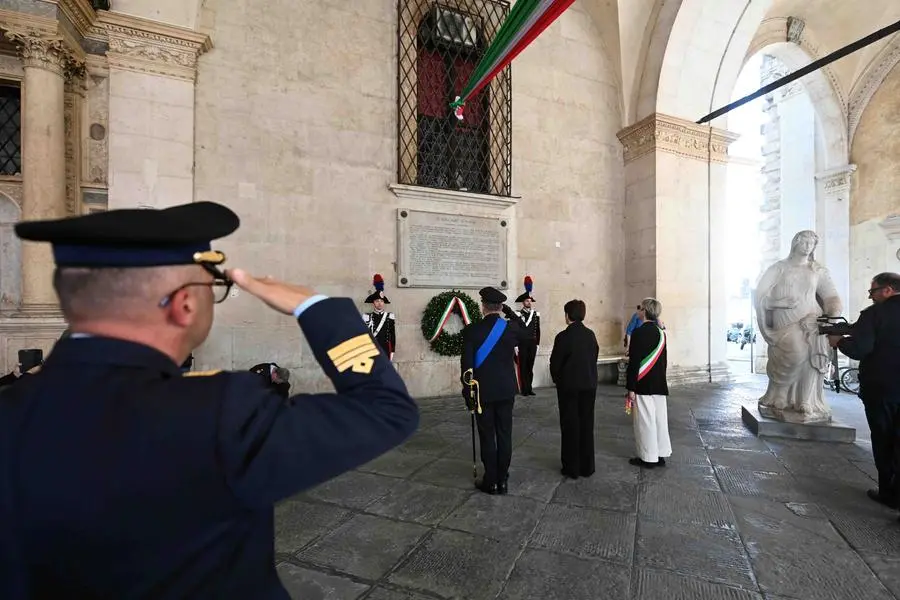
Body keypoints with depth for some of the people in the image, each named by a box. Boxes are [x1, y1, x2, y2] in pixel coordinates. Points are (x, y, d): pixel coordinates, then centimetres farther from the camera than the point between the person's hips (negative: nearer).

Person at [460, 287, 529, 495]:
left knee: (487, 437, 8)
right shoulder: (511, 328, -5)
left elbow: (466, 363, -11)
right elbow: (527, 335, 19)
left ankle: (491, 481, 18)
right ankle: (502, 480, 22)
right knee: (504, 435, 12)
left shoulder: (471, 330, -13)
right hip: (506, 390, 3)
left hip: (483, 391, -3)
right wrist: (510, 312, 13)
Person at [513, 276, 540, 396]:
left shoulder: (536, 314, 11)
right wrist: (515, 345, -10)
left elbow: (538, 330, 12)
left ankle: (530, 388, 16)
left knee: (530, 366, 9)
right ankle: (525, 389, 6)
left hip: (533, 343, 4)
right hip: (522, 344, -4)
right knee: (523, 366, 1)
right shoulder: (518, 314, -3)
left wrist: (537, 344, 7)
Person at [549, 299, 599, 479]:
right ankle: (587, 467, 23)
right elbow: (594, 358, 4)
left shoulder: (563, 337, -16)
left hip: (568, 386, -4)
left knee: (570, 425, 6)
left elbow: (554, 363, -11)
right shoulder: (591, 335, -1)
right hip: (589, 385, 5)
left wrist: (558, 381, 7)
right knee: (586, 425, 13)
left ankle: (572, 467, 15)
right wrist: (588, 378, 14)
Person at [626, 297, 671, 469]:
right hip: (660, 384, 7)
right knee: (660, 419, 13)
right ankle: (661, 455, 24)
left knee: (645, 421, 2)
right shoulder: (661, 332, 7)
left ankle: (648, 458, 12)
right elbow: (663, 360, 13)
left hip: (643, 385, -7)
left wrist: (630, 388, -14)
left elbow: (634, 362, -18)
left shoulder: (639, 332, -16)